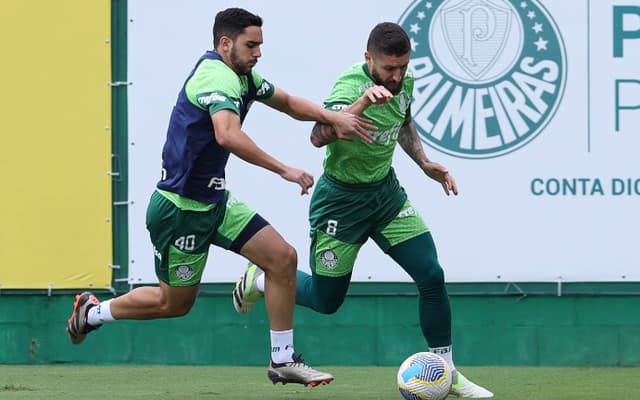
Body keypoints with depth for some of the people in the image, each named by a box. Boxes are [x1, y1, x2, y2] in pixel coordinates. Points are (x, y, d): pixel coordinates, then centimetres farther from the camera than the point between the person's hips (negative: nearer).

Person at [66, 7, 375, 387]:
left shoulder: (243, 77, 6)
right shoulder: (218, 77, -24)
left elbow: (289, 103, 20)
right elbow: (228, 136, -42)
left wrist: (332, 117, 1)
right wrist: (284, 170, -40)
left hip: (214, 200, 9)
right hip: (180, 208, -9)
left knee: (282, 256, -3)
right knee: (176, 303, 6)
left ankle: (283, 360, 5)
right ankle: (94, 311, 30)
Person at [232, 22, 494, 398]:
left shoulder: (404, 81, -6)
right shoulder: (351, 85, -28)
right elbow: (319, 137, -46)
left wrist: (424, 163, 6)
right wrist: (363, 101, -57)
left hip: (386, 191, 6)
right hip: (341, 200, -6)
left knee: (432, 277, -8)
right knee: (326, 300, 7)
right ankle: (259, 280, 37)